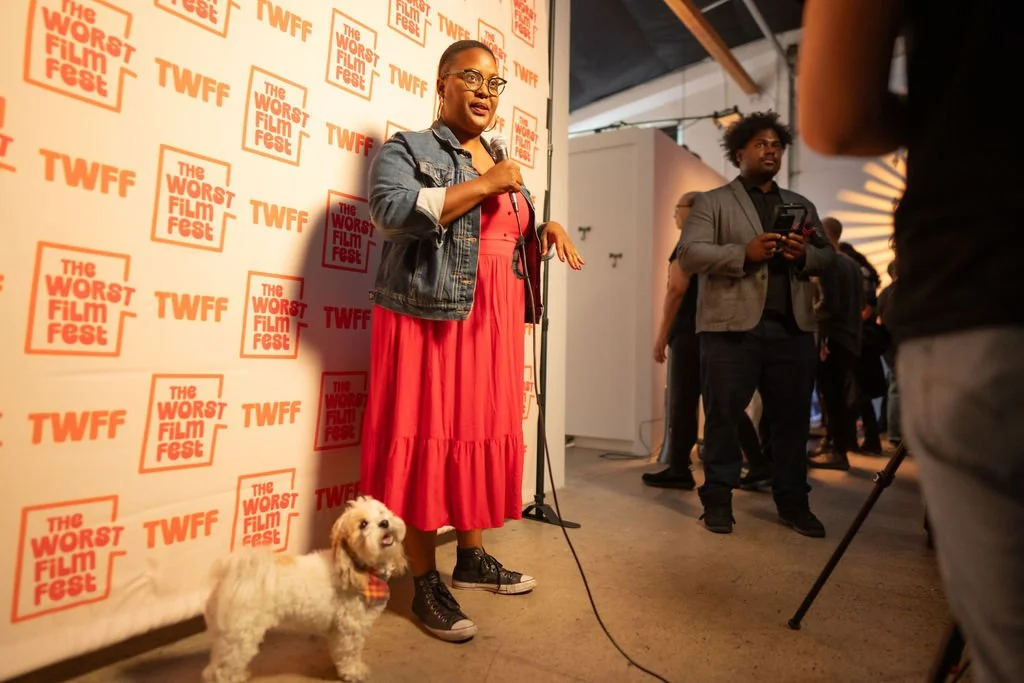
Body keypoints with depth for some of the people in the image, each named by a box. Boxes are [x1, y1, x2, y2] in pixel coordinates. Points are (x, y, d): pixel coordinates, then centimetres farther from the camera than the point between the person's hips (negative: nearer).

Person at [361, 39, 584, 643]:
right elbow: (392, 211, -18)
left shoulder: (505, 165, 22)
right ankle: (426, 584, 10)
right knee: (426, 441, -3)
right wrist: (483, 186, -14)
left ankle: (473, 558, 27)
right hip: (429, 318, -6)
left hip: (494, 324, 7)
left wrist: (545, 231, 6)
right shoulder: (407, 150, 3)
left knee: (484, 436, 10)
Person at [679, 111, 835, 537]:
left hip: (792, 327, 5)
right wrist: (745, 253, -17)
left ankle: (793, 502, 20)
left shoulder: (802, 206, 24)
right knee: (722, 415, 0)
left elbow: (828, 257, 19)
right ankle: (718, 499, 12)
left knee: (792, 417, 8)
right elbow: (689, 253, -5)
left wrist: (805, 254, -5)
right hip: (732, 326, -4)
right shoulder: (713, 202, 8)